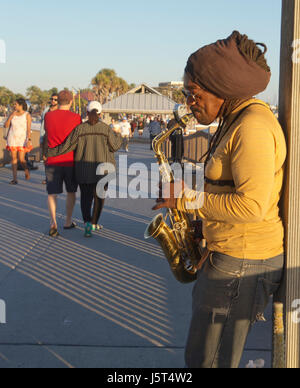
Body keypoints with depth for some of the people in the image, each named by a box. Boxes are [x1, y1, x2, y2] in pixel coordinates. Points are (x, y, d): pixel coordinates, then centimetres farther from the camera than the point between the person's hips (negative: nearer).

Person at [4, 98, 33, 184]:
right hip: (12, 139, 4)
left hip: (22, 139, -4)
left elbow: (29, 129, -13)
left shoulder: (27, 115, -7)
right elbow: (6, 126, 2)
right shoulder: (13, 114, 5)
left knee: (21, 159, -9)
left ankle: (27, 171, 24)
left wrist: (29, 140, -21)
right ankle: (15, 179, 6)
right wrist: (11, 116, -9)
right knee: (14, 158, 2)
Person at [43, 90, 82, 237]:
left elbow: (47, 136, 12)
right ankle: (68, 222, 24)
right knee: (71, 192, 17)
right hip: (70, 161, -1)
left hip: (52, 161, 1)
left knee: (52, 193, 5)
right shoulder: (76, 117, -6)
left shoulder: (48, 116, 1)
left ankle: (53, 222, -14)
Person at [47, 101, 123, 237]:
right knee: (99, 195, 15)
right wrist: (118, 135, 19)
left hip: (84, 168, 1)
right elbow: (115, 146, 0)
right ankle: (94, 223, 15)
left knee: (86, 196, 11)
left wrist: (51, 153, 5)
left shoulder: (79, 129, -4)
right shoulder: (106, 129, -6)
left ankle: (87, 222, -7)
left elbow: (67, 146, -5)